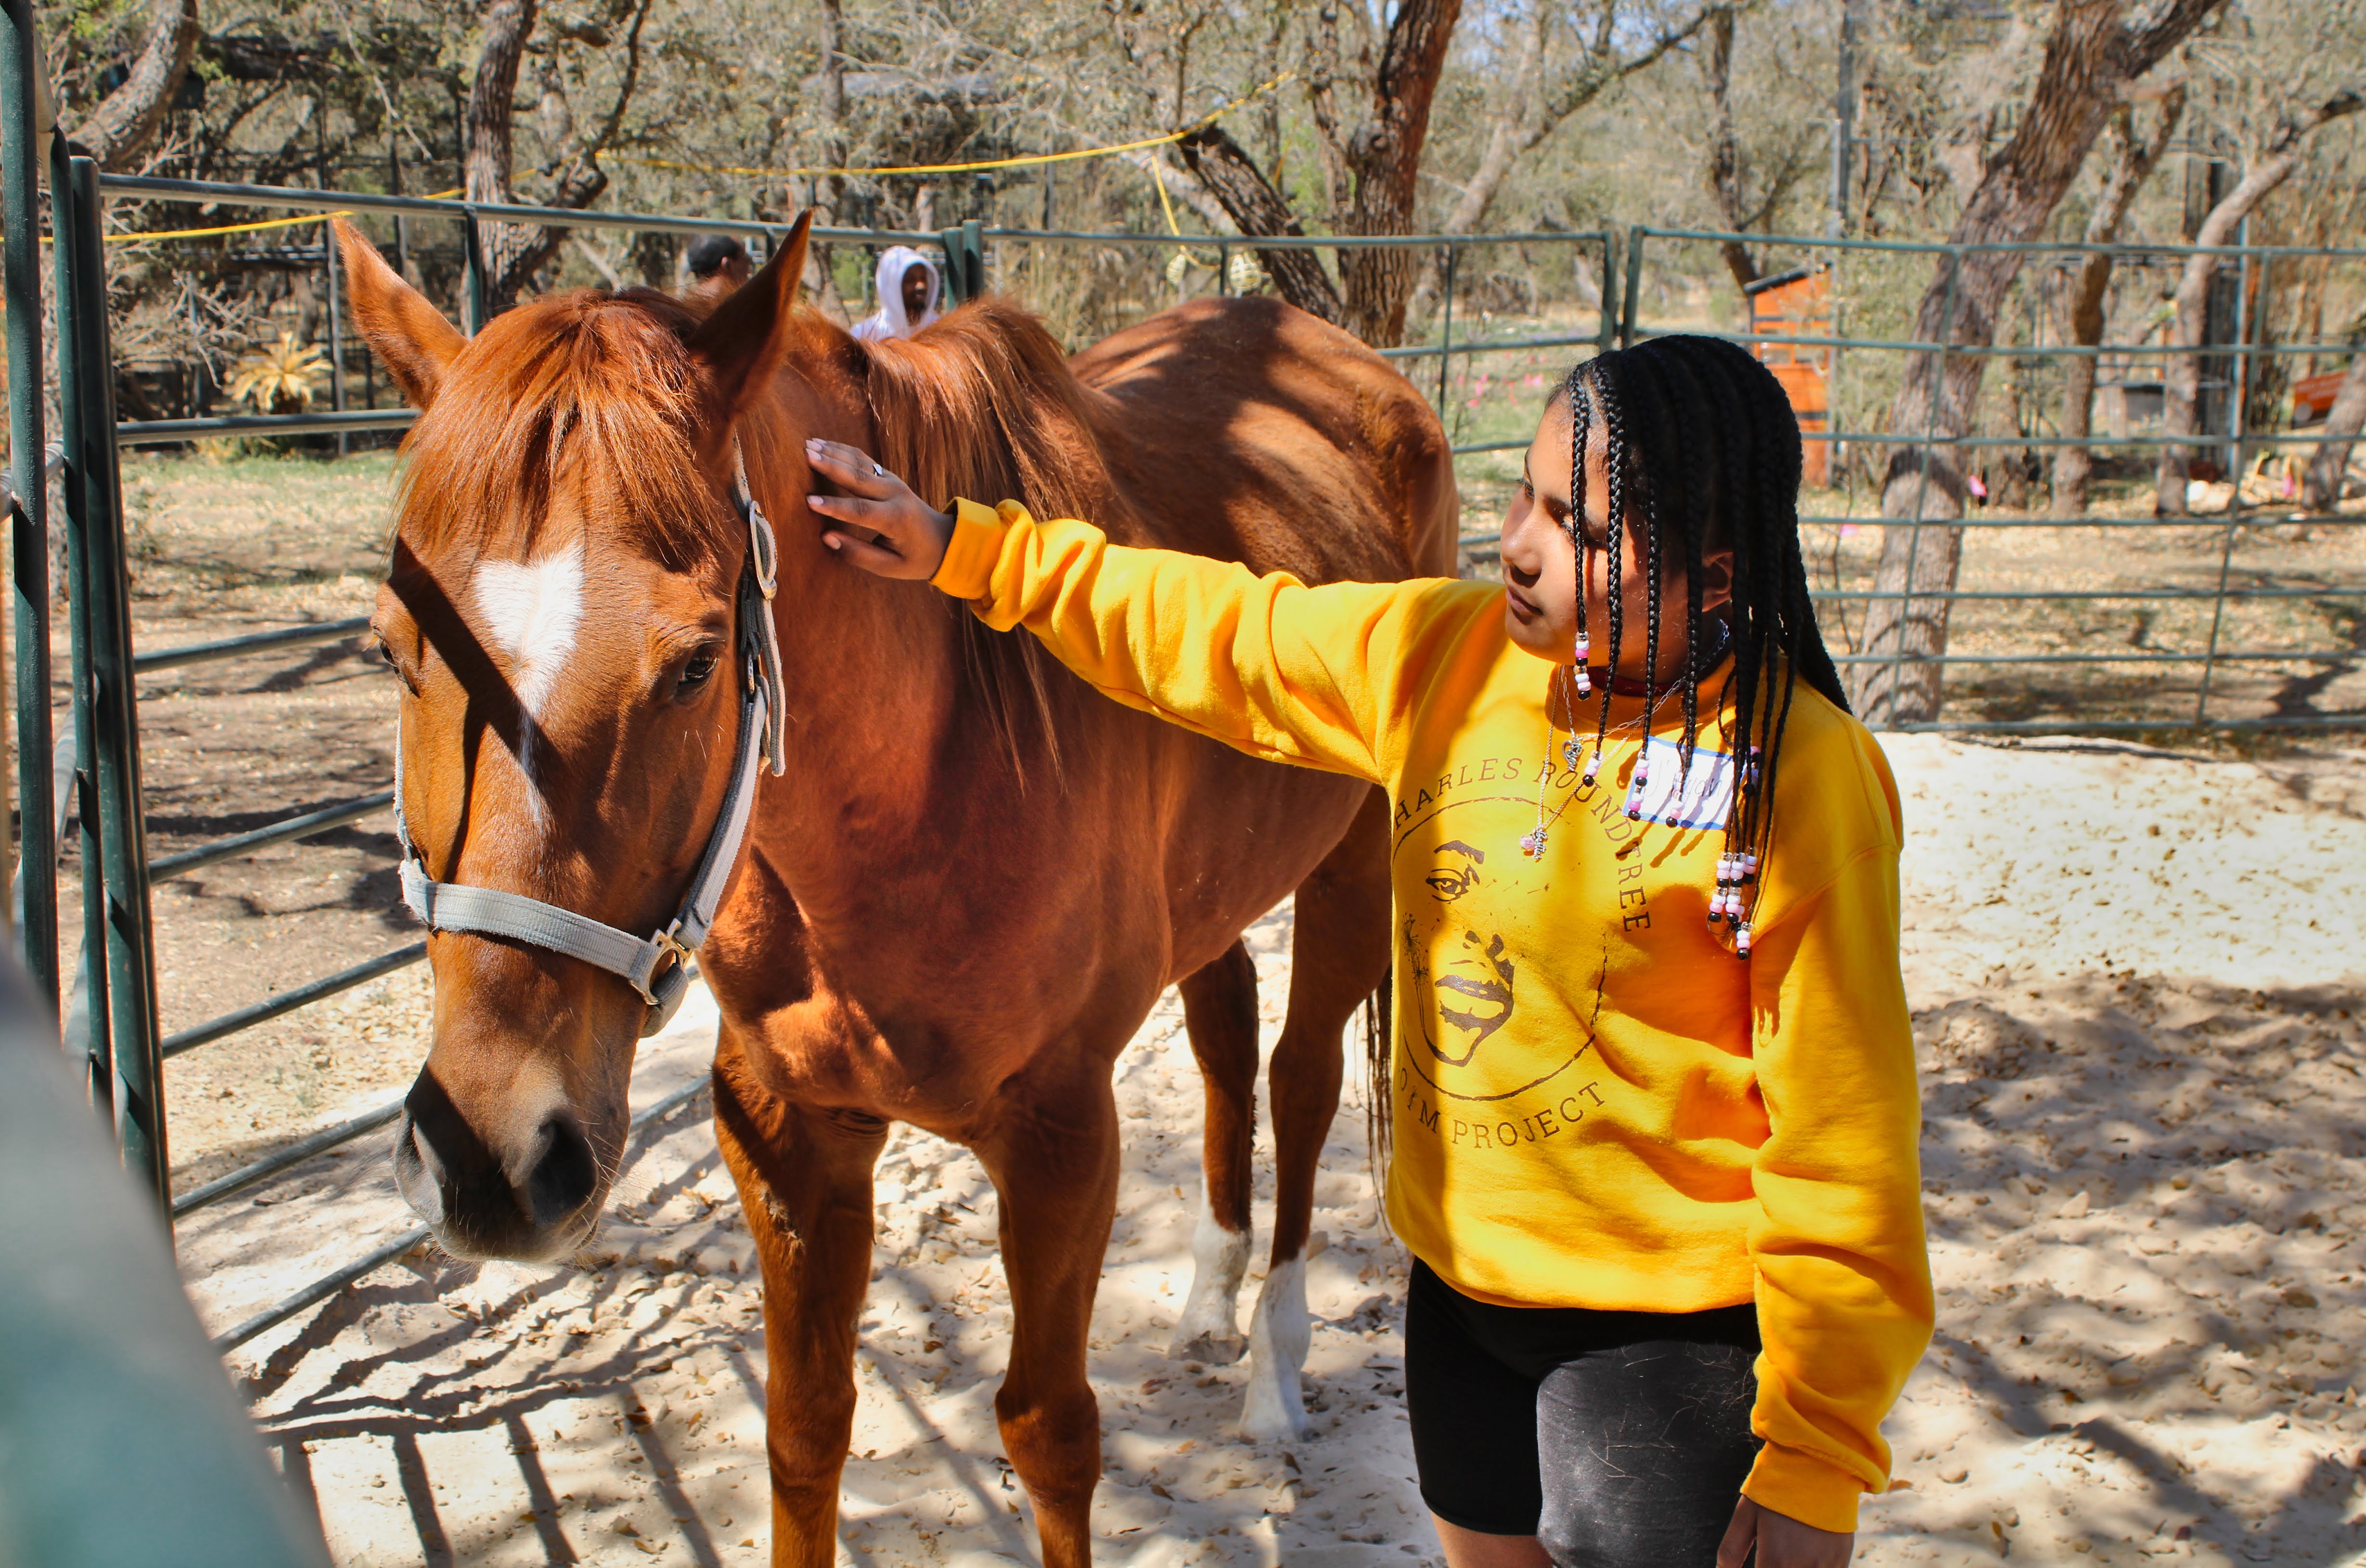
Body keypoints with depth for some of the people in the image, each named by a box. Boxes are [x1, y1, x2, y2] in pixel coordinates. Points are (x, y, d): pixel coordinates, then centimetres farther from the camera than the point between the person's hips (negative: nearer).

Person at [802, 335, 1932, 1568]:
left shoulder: (1801, 775, -20)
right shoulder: (1443, 654, -3)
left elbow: (1839, 1136, -18)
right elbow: (1218, 633, 10)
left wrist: (1814, 1466, -15)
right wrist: (964, 548, 9)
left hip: (1673, 1326, -6)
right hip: (1463, 1286, 6)